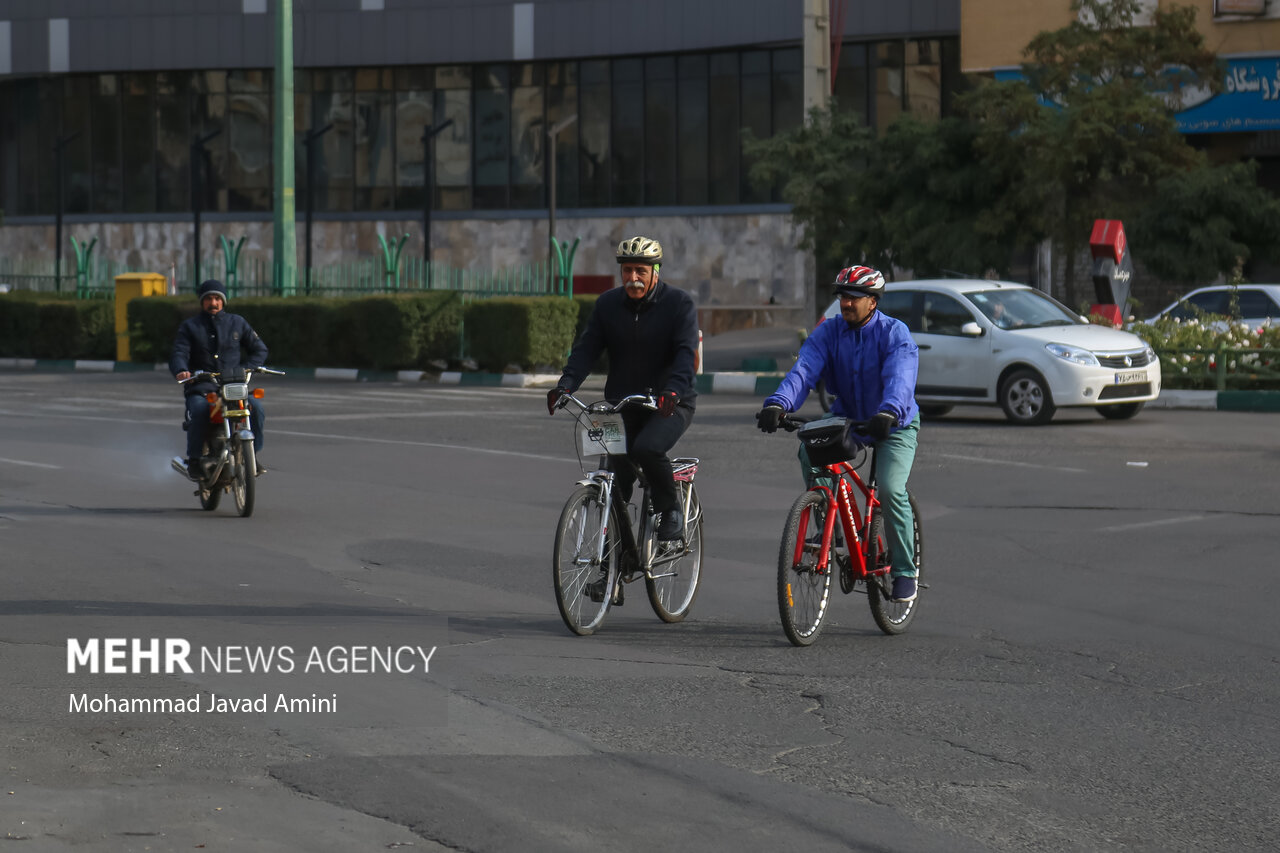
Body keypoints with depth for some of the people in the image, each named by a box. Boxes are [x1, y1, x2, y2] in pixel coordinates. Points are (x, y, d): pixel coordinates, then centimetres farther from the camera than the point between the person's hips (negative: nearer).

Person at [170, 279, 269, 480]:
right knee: (198, 410, -35)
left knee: (255, 408, -25)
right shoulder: (190, 326, 12)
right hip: (200, 385, -2)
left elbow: (259, 349, 19)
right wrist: (181, 371, -26)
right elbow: (179, 353, -2)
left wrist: (244, 369, 0)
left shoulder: (237, 322, 15)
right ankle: (194, 461, -24)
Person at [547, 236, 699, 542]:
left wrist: (673, 391, -38)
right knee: (617, 482, -3)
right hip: (622, 403, 4)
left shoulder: (679, 304, -8)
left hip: (670, 405, -4)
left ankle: (671, 511, -8)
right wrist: (565, 385, -22)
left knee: (647, 448, -31)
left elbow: (686, 353, -20)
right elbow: (586, 348, -4)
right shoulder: (608, 304, 3)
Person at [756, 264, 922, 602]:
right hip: (847, 418, 4)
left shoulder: (895, 334, -17)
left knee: (891, 490, -23)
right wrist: (778, 403, -41)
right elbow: (804, 370, -22)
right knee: (809, 450, -26)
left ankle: (904, 571, -6)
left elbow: (899, 379, -35)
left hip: (894, 425, -4)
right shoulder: (828, 333, -6)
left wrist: (888, 412, -56)